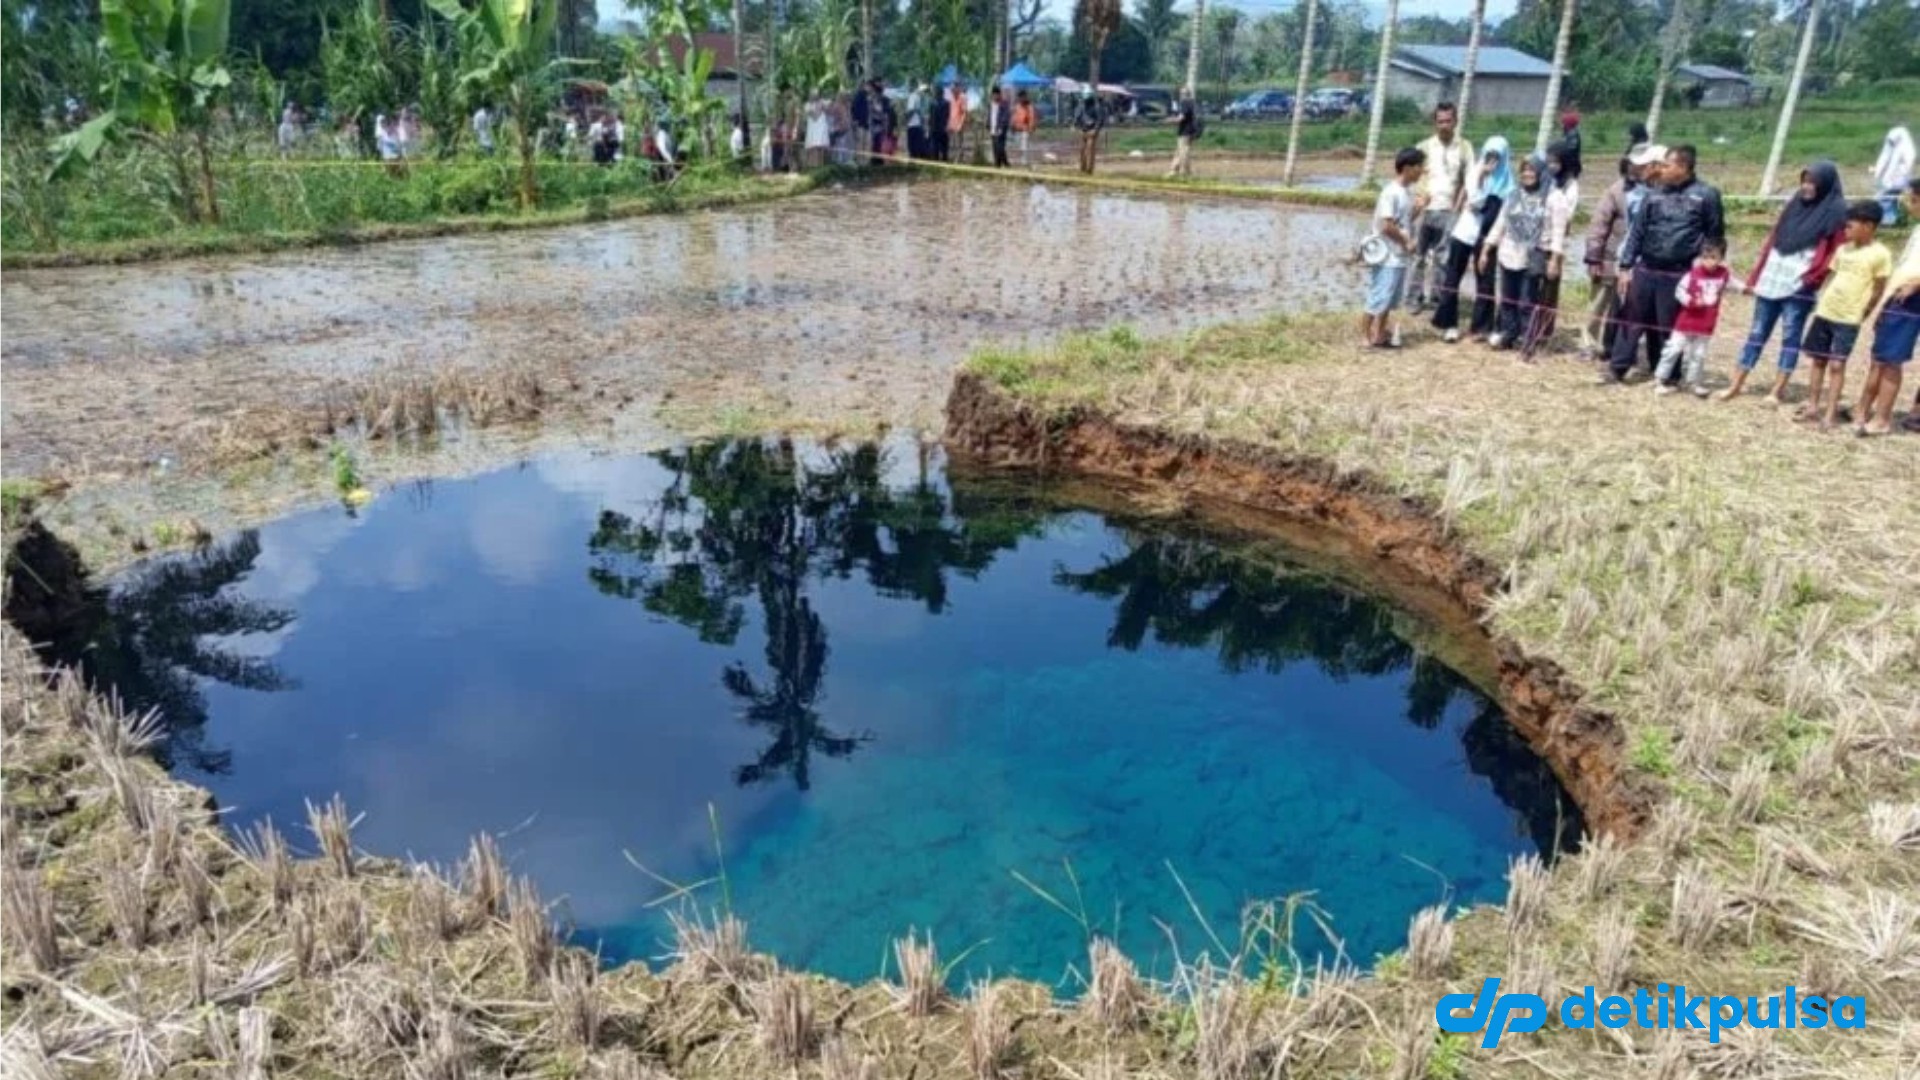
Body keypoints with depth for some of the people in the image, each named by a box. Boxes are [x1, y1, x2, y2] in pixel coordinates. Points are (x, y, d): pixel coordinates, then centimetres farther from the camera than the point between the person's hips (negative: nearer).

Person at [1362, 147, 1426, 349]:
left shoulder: (1407, 191, 10)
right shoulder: (1392, 193, -17)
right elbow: (1387, 226, -23)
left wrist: (1420, 207, 3)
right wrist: (1406, 242, -13)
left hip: (1399, 256, 9)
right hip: (1388, 257, -9)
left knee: (1389, 300, 14)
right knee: (1378, 299, -2)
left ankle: (1381, 336, 23)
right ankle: (1367, 337, 7)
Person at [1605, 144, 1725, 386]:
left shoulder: (1706, 195, -3)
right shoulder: (1655, 193, 6)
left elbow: (1715, 237, 1)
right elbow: (1637, 230, 9)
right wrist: (1626, 266, 3)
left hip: (1678, 275, -3)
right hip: (1645, 270, 3)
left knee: (1669, 328, 4)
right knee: (1631, 320, 6)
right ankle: (1617, 369, 14)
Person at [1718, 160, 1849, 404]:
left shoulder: (1835, 212, -3)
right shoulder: (1796, 203, 13)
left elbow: (1833, 253, -7)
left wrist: (1811, 279, -16)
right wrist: (1756, 276, 10)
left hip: (1799, 287, -5)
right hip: (1771, 280, 5)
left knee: (1790, 337, 2)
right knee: (1757, 333, 9)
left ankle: (1778, 390, 8)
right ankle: (1736, 385, 13)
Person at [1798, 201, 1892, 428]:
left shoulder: (1880, 254, -10)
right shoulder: (1843, 249, 8)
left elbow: (1878, 291, -6)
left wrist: (1861, 315, -5)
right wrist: (1818, 305, 10)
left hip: (1848, 319, -6)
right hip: (1824, 313, 6)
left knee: (1837, 365, -6)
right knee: (1818, 360, 10)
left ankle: (1829, 415, -2)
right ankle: (1813, 406, 19)